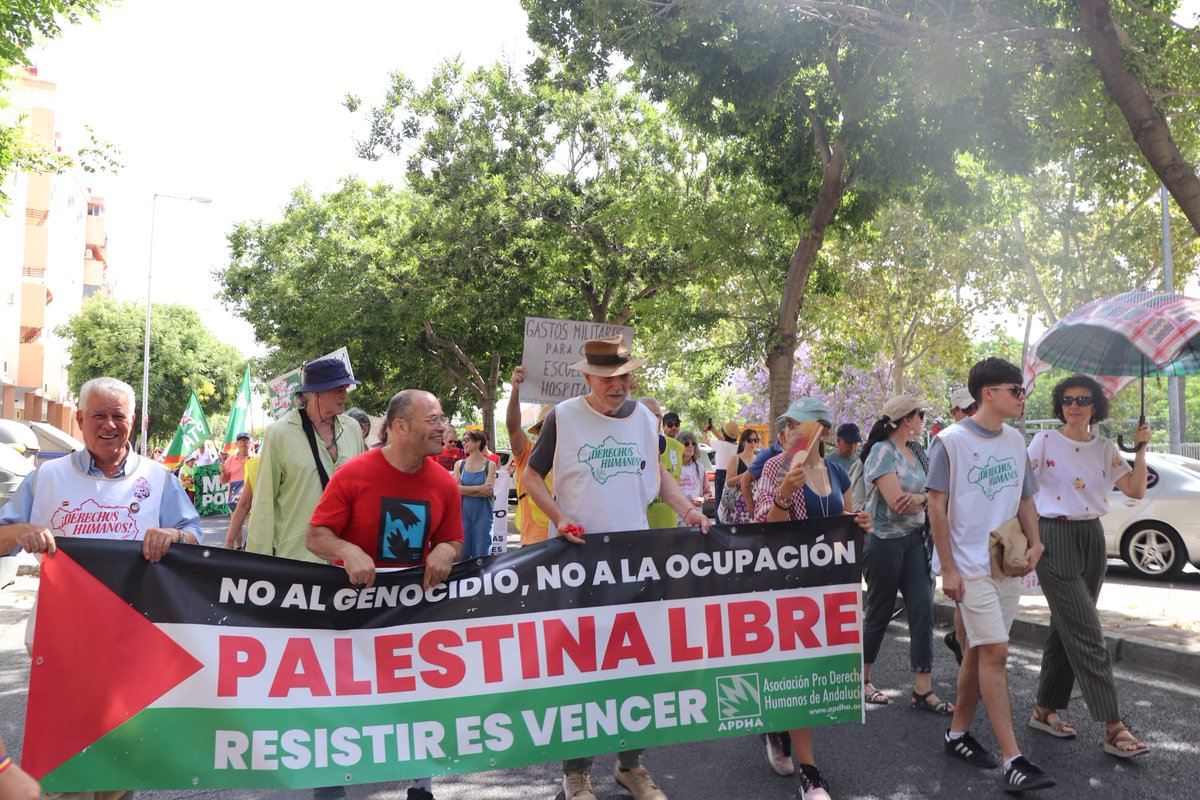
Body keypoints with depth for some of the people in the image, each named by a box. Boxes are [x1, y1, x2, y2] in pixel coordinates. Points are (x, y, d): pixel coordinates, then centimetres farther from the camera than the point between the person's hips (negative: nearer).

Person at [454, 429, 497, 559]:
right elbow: (456, 489, -6)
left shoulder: (490, 465, -1)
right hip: (463, 513, 2)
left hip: (482, 514, -2)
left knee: (481, 554, 0)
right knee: (462, 553, 4)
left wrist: (465, 490, -7)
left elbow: (487, 491, -11)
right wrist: (478, 488, -12)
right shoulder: (459, 464, 6)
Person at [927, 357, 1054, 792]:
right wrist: (948, 569, -13)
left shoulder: (1015, 440, 10)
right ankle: (1013, 760, -5)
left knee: (980, 654, 13)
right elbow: (936, 506, -10)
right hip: (971, 568, -6)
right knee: (995, 654, -10)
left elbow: (1025, 499, 18)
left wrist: (1035, 543, 0)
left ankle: (958, 733, 27)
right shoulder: (951, 441, -10)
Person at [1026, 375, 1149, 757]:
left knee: (1067, 629, 10)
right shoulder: (1045, 441, -4)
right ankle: (1114, 728, -6)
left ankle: (1045, 710, 22)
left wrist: (1140, 450, -7)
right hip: (1056, 539, -6)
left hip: (1092, 539, 6)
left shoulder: (1105, 449, 9)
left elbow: (1136, 490, 2)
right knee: (1086, 635, -9)